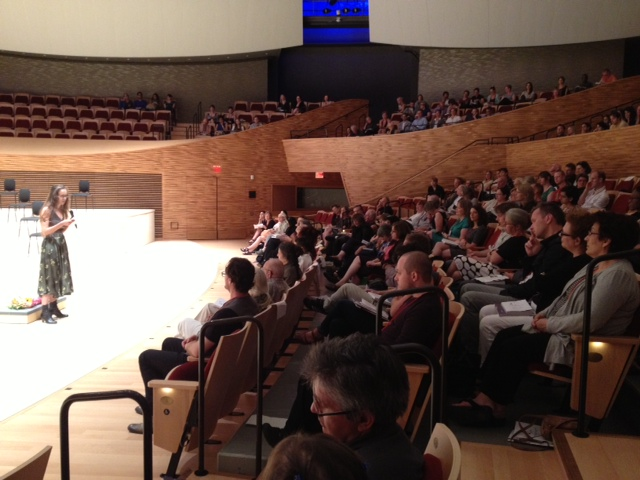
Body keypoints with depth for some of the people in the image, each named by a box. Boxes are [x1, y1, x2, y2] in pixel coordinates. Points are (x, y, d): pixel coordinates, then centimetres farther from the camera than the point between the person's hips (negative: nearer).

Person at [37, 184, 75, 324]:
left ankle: (54, 307, 21)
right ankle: (45, 312, -6)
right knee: (49, 278, -7)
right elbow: (44, 232, -17)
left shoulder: (63, 210, 8)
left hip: (61, 245, 7)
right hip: (50, 246, -7)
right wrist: (61, 223, -23)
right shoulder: (47, 210, -13)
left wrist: (68, 224, -4)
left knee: (58, 276, 11)